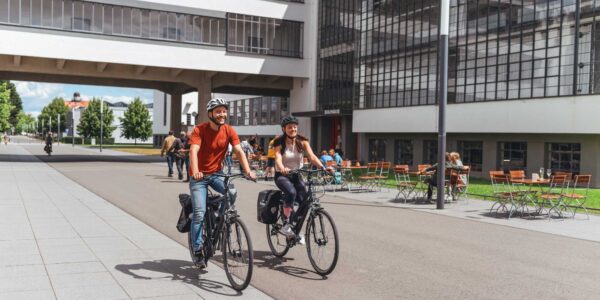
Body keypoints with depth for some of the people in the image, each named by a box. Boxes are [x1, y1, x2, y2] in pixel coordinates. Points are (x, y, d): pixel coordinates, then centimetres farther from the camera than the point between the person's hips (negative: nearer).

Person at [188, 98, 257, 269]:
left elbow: (239, 151, -15)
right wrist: (195, 171, -48)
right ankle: (198, 251, 2)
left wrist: (248, 170, -31)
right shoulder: (199, 130, -17)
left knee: (231, 194, -26)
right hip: (199, 176, -3)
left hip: (217, 173, 3)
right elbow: (193, 151, -30)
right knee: (199, 213, -11)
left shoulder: (229, 131, -7)